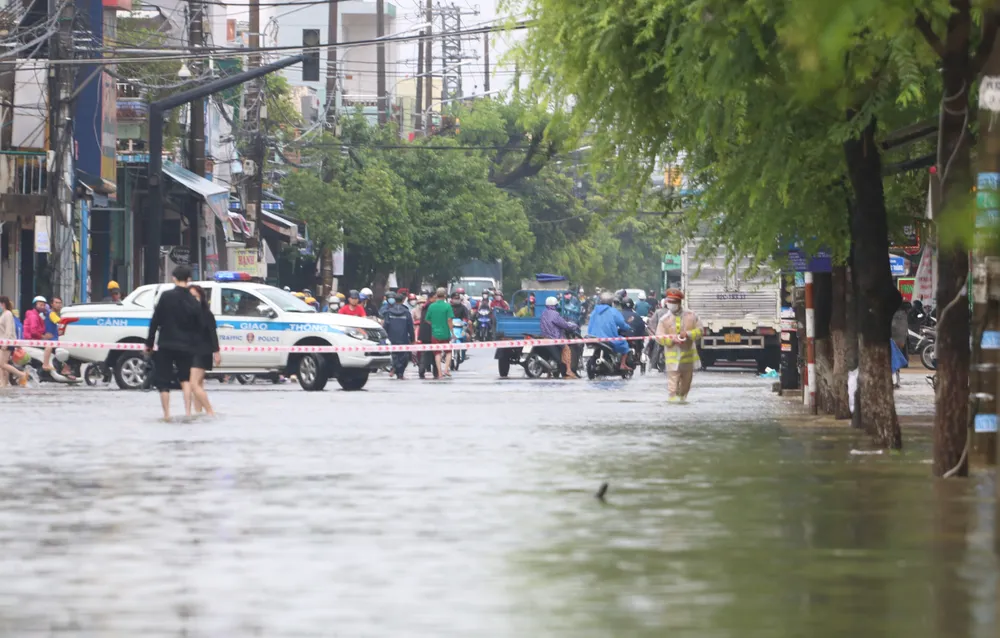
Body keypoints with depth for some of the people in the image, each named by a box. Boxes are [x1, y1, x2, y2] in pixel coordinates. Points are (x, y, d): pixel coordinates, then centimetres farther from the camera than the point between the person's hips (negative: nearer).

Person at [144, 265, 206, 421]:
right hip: (186, 346, 3)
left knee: (163, 381, 6)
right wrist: (194, 346, 11)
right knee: (185, 379, 17)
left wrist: (149, 342, 0)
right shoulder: (193, 302, 1)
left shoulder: (166, 296, -8)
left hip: (166, 344, -3)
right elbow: (198, 327, 3)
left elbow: (155, 321, -7)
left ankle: (166, 414, 2)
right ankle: (187, 412, 3)